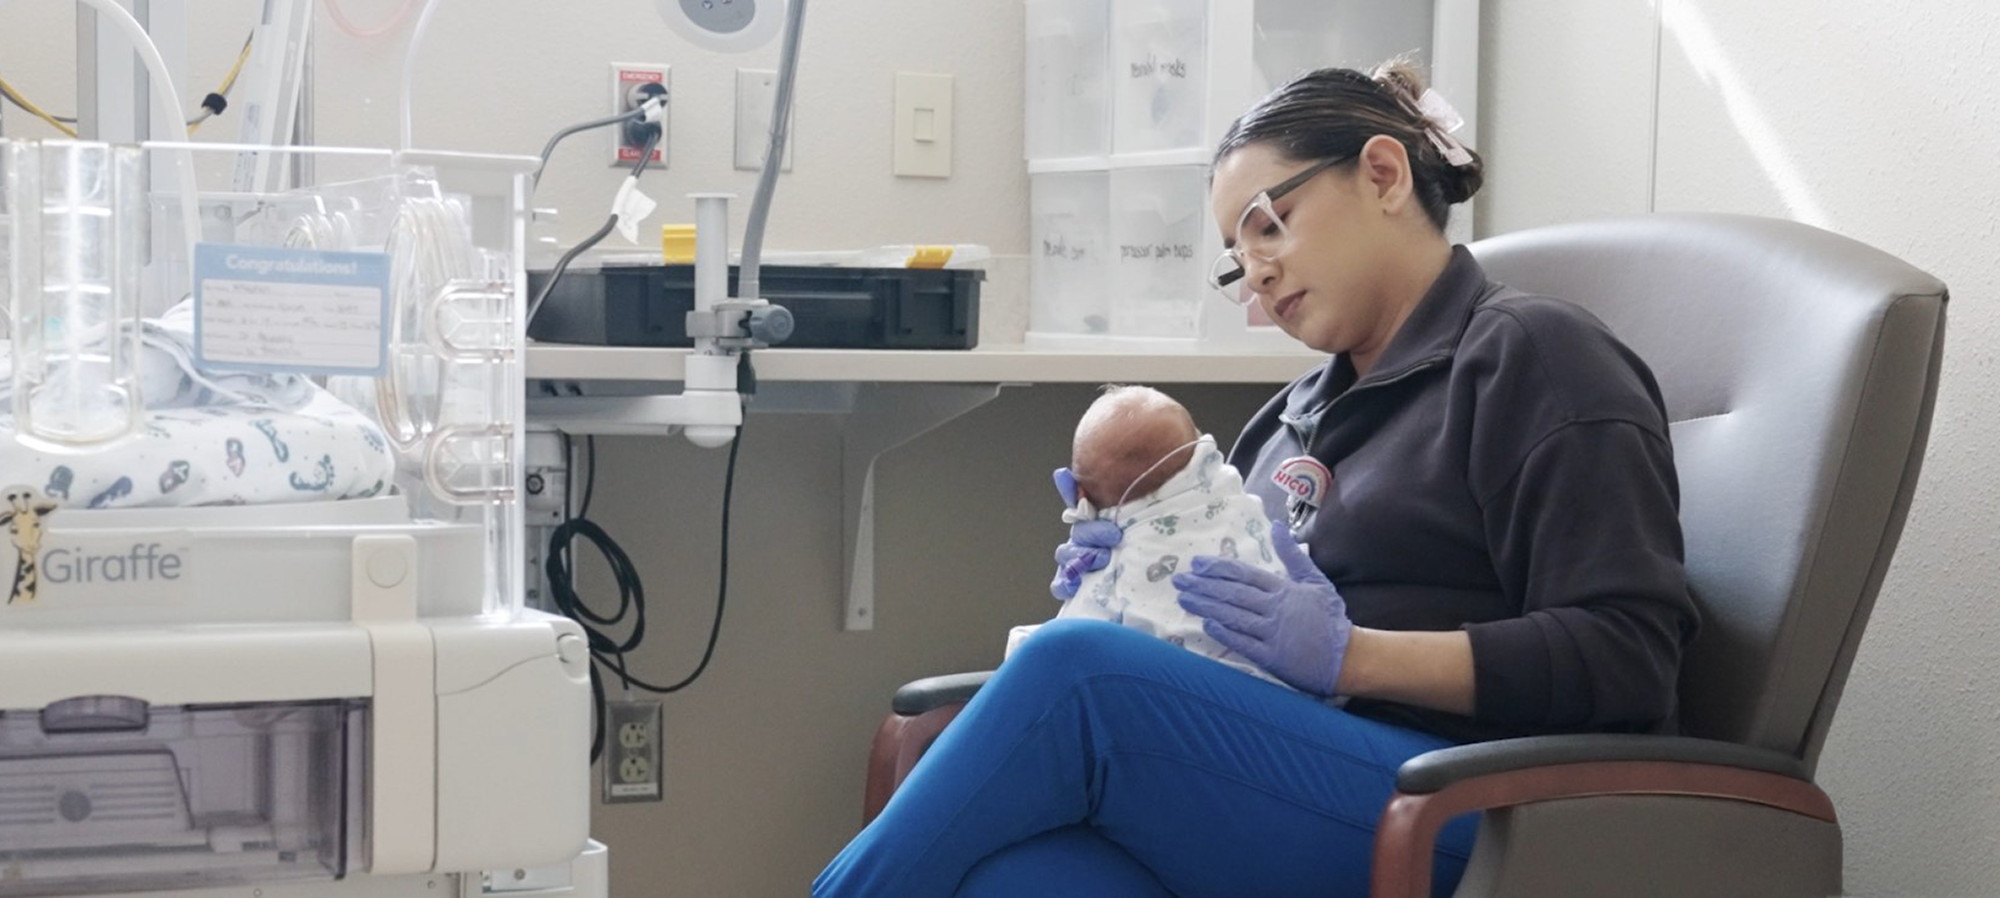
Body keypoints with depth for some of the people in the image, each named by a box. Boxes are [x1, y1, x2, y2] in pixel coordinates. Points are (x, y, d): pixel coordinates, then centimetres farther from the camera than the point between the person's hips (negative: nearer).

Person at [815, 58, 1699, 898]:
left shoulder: (1528, 356, 3)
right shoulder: (1300, 413, 26)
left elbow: (1626, 658, -7)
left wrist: (1351, 653, -15)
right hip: (1271, 795, 6)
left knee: (1074, 672, -26)